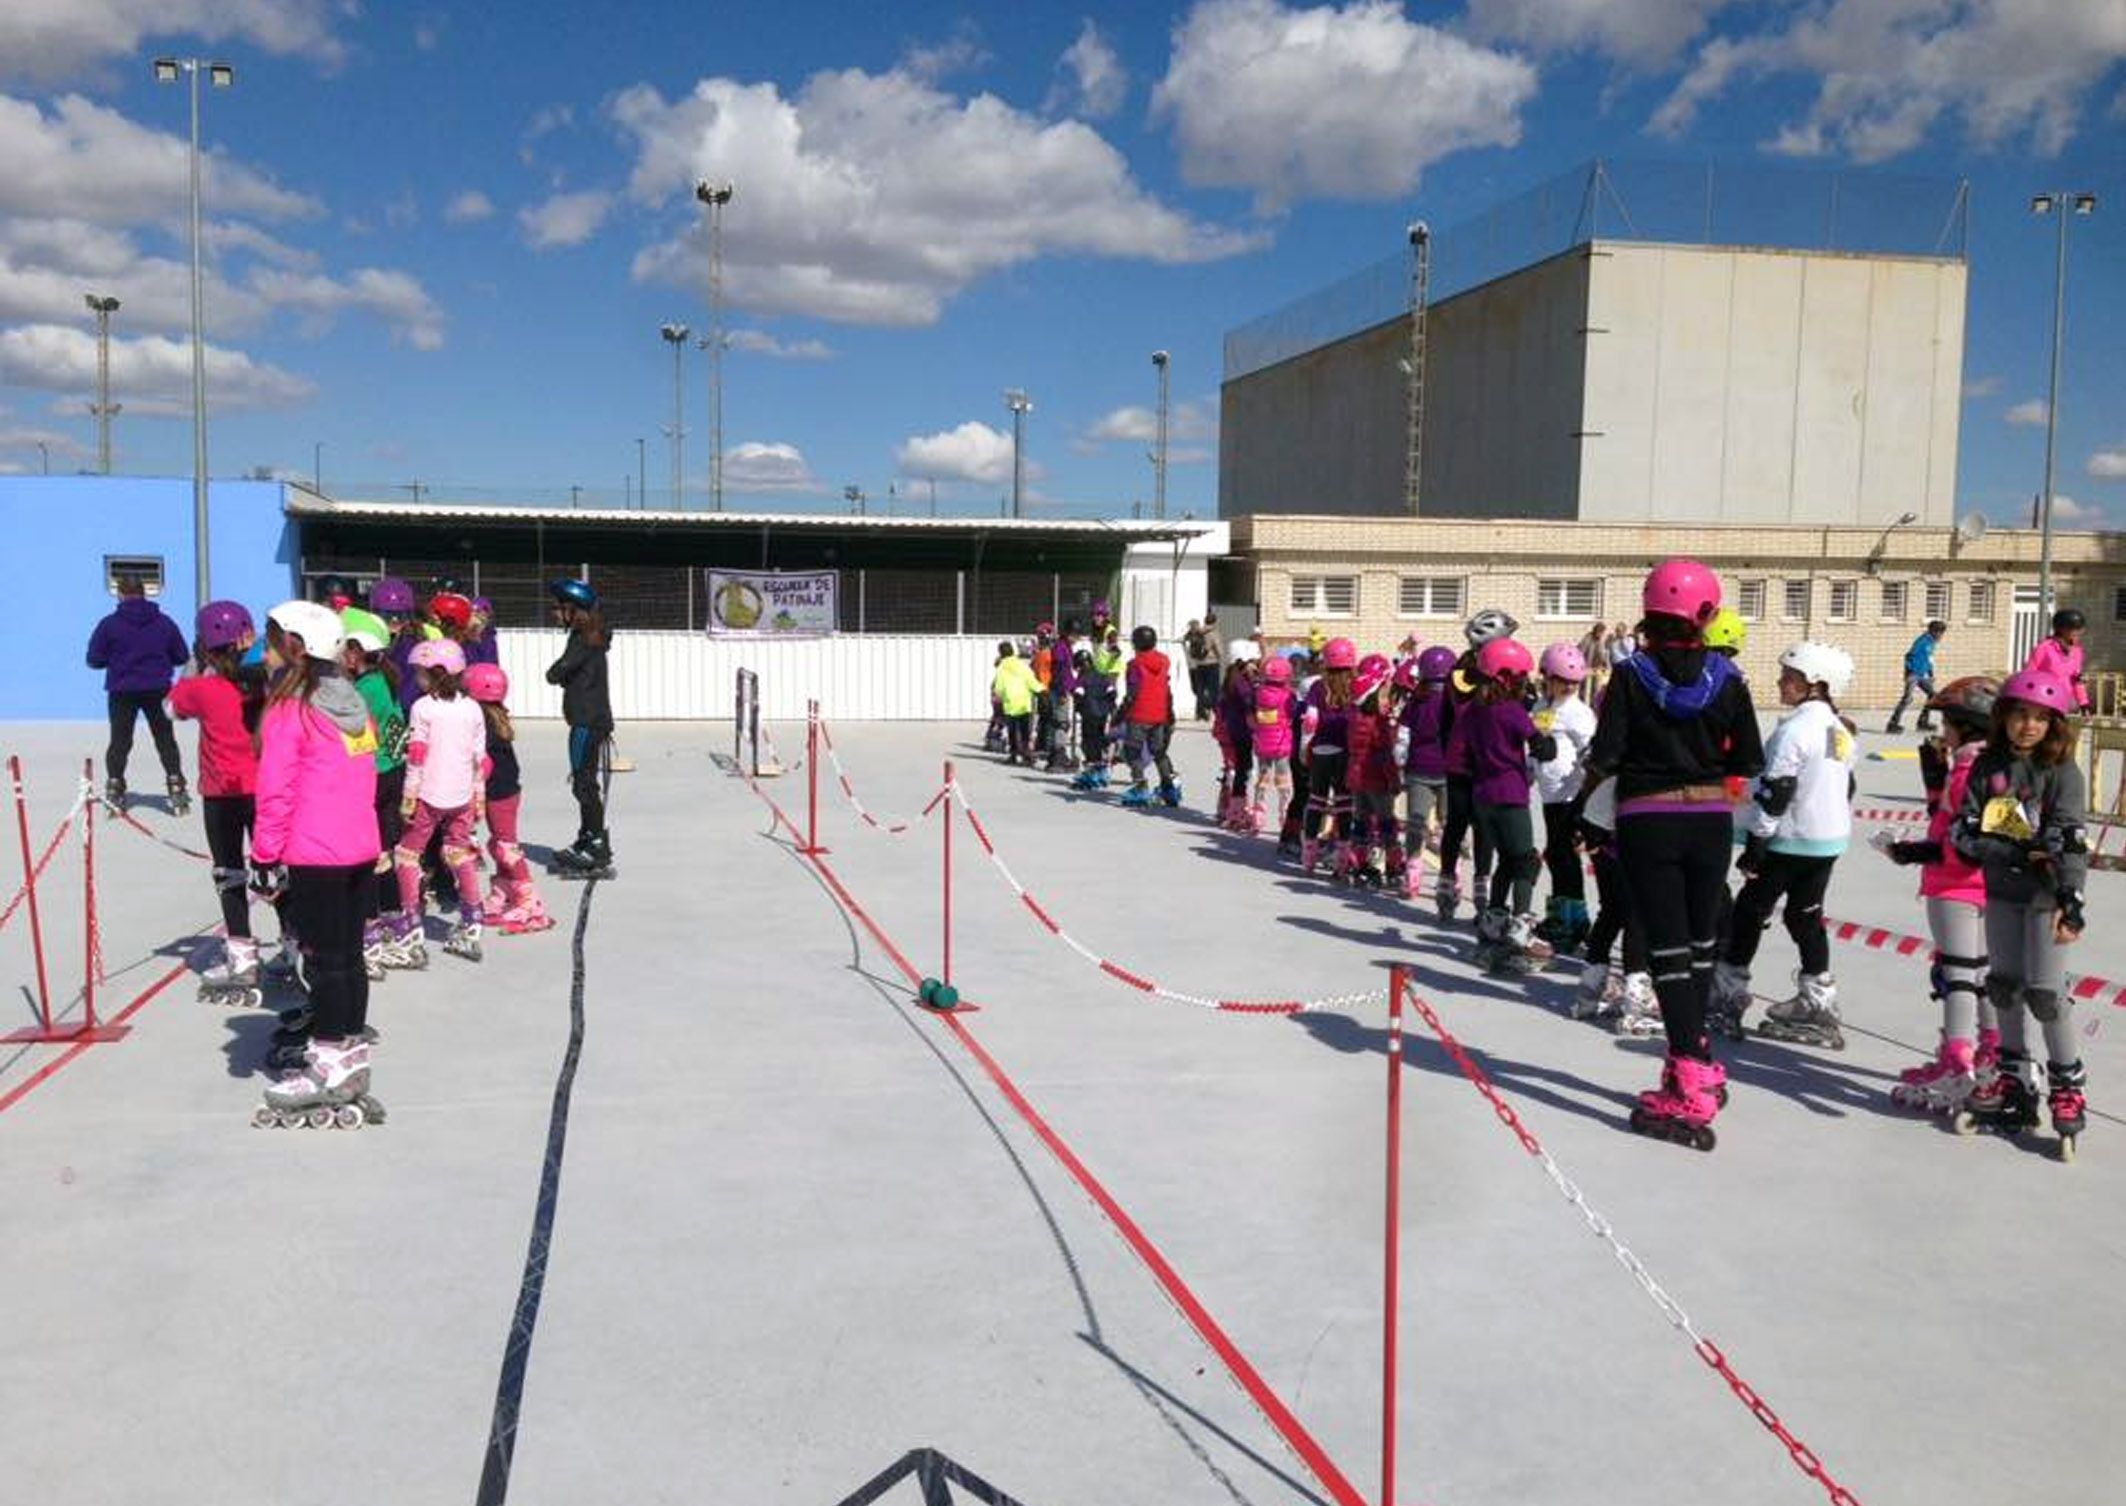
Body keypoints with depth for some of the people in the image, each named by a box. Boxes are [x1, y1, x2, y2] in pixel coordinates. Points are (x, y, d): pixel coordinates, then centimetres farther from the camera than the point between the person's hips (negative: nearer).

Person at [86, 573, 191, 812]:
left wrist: (115, 658, 15)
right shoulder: (164, 622, 0)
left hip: (122, 691, -1)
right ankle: (176, 786, 3)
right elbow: (181, 656, 5)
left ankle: (114, 790, 6)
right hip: (158, 690, 1)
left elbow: (94, 659, -4)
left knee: (120, 741, 10)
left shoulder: (110, 624, -6)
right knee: (166, 740, 10)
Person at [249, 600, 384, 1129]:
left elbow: (276, 792, -13)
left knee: (323, 959, 0)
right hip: (361, 848, 7)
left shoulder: (288, 711, -12)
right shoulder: (354, 705, 9)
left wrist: (264, 857, -6)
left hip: (313, 854, -7)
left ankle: (329, 1069, 6)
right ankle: (352, 1054, 22)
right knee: (349, 954, 14)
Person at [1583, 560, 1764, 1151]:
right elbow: (1749, 763, -1)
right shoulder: (1726, 677, -3)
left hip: (1647, 821, -2)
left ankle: (1690, 1094, -6)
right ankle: (1694, 1062, 32)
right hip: (1710, 820, 3)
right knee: (1699, 943, 19)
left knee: (1668, 948, -1)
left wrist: (1593, 772, 7)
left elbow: (1605, 757, -14)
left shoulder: (1630, 674, -10)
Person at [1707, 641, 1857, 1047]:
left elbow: (1775, 793, -20)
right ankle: (1817, 1002, 14)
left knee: (1749, 912, 3)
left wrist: (1754, 846, -16)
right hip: (1830, 840, 8)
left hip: (1789, 841, -8)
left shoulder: (1795, 730, -19)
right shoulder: (1841, 730, 10)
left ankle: (1728, 997, 8)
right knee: (1807, 916, 13)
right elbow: (1847, 788, 19)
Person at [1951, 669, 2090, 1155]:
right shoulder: (1988, 767, 2)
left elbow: (2069, 840, -18)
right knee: (2004, 985, 12)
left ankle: (2068, 1084, 10)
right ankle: (2016, 1079, 26)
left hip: (2046, 894, -4)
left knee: (2045, 991, -6)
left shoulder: (2062, 772, -9)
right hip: (2000, 891, 5)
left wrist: (2071, 900, -27)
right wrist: (2017, 852, -17)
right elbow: (1964, 831, -5)